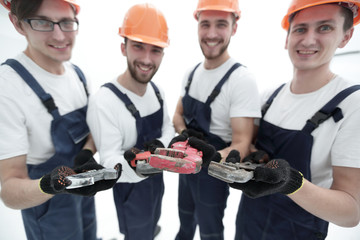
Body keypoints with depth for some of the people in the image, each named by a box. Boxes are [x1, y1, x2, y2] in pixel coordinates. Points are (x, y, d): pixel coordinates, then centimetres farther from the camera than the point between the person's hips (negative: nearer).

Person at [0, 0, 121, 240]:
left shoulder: (77, 72, -7)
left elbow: (93, 128, 1)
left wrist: (88, 153, -20)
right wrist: (48, 185, -46)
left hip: (86, 188, 6)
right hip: (49, 208, -5)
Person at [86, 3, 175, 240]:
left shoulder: (156, 90, -8)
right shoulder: (104, 101, -32)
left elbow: (168, 126, -3)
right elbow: (110, 162, -30)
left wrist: (161, 144, -25)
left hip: (157, 178, 7)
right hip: (130, 187, -6)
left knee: (152, 220, 36)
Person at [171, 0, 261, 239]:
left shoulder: (242, 79, -24)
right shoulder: (192, 72, -2)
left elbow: (242, 144, -26)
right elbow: (178, 114, 5)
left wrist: (213, 157, -46)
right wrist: (184, 133, -17)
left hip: (214, 174, -6)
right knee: (186, 220, 32)